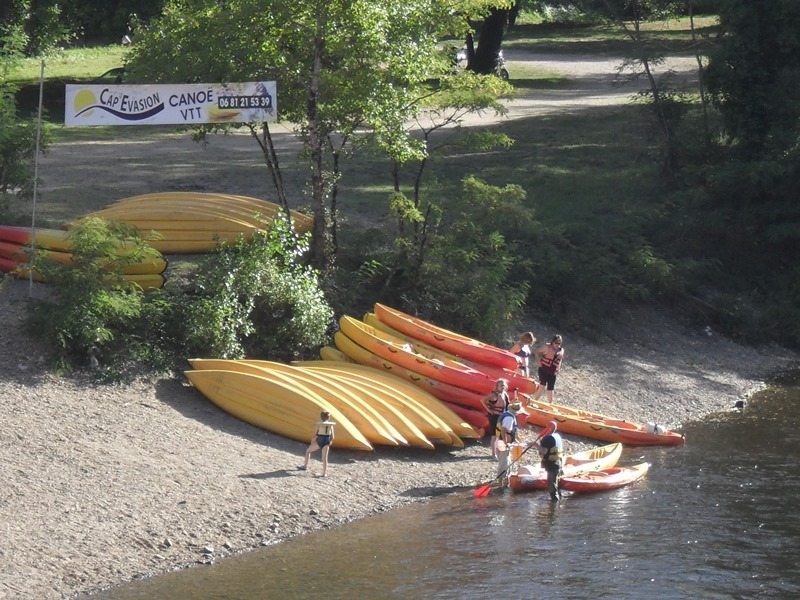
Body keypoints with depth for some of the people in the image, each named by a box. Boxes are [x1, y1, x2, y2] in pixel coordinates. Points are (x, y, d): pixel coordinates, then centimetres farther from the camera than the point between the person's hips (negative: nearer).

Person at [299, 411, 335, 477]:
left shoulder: (318, 425, -10)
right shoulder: (330, 425, 2)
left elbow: (314, 435, -9)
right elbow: (332, 437, 5)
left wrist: (312, 443, 5)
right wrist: (330, 443, 20)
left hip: (319, 441, -3)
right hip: (327, 441, 3)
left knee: (308, 450, 20)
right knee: (324, 457, 4)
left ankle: (305, 466, 23)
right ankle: (324, 473, -1)